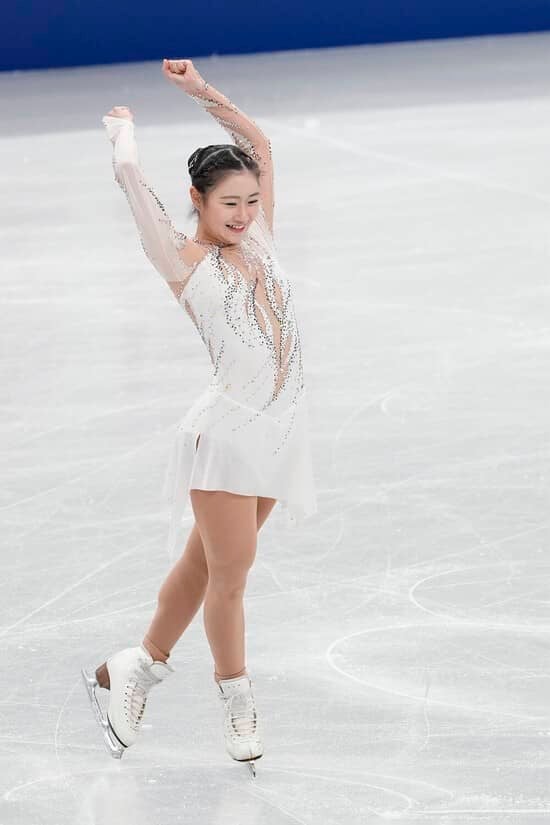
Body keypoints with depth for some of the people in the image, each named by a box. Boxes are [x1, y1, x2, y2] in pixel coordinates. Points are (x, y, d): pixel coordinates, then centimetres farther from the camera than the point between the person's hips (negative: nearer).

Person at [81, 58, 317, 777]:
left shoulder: (256, 243, 10)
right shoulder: (184, 260, -5)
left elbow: (260, 145, 18)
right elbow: (129, 172, -7)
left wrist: (201, 91, 18)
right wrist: (122, 124, 12)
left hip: (280, 431, 6)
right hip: (230, 428, -6)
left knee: (206, 563, 13)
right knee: (230, 570, -3)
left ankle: (140, 665, 27)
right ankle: (237, 696, 13)